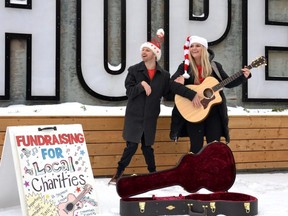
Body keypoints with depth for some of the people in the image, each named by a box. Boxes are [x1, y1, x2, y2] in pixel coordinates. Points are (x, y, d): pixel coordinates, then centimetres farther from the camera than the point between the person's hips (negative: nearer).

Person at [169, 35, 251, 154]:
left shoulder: (215, 66, 4)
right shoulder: (185, 66, 0)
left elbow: (228, 83, 10)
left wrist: (243, 76, -5)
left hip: (213, 113, 2)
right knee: (196, 147, 2)